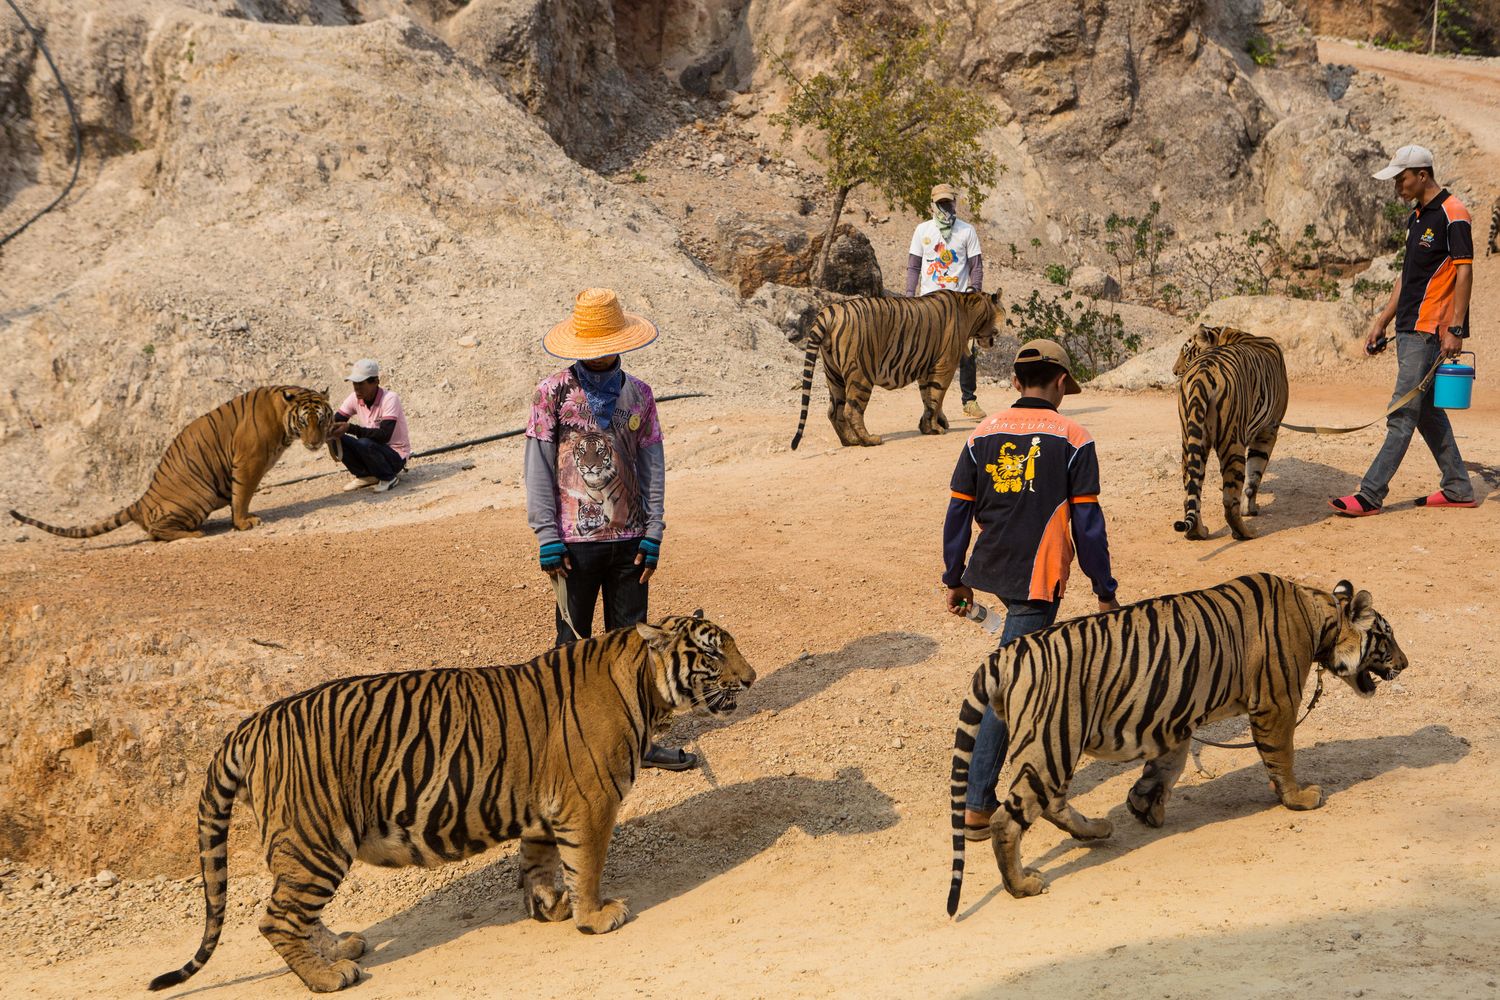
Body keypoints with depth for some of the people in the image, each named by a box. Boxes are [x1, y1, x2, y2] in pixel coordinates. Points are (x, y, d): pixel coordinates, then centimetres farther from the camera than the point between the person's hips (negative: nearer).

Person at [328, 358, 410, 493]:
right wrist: (331, 432, -30)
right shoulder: (355, 399, -3)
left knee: (364, 443, -33)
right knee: (336, 439, -14)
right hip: (373, 449, 6)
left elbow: (384, 435, -31)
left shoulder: (390, 399, -21)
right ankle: (366, 476, 4)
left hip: (396, 456, -6)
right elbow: (335, 422, -5)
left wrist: (350, 428, -36)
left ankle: (389, 476, -7)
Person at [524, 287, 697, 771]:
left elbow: (652, 466, 7)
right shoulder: (553, 393, -5)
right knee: (574, 642, 6)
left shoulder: (638, 394, 5)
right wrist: (548, 538, -10)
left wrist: (652, 534, 0)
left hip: (629, 538, 3)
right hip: (576, 539, -3)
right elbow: (539, 469, -5)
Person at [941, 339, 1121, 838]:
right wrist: (1105, 592, 2)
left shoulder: (983, 434, 4)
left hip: (992, 569, 5)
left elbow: (958, 514, 5)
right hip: (1038, 577, -5)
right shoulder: (1072, 440, -7)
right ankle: (977, 805, -5)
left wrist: (956, 579, 14)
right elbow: (1087, 525, -7)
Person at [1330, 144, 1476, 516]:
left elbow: (1464, 272, -16)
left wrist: (1455, 330, -21)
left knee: (1403, 413, -10)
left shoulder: (1452, 214, -12)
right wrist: (1381, 321, 19)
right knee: (1427, 411, 14)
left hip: (1430, 330, -10)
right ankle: (1457, 489, 22)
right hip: (1409, 329, 10)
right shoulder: (1416, 216, 17)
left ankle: (1371, 495, -12)